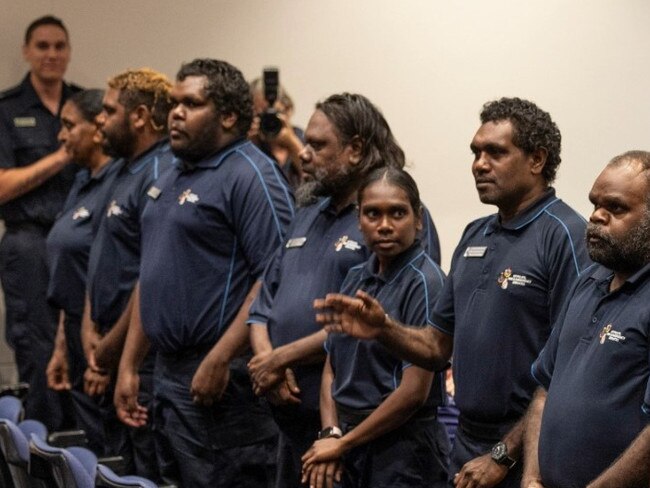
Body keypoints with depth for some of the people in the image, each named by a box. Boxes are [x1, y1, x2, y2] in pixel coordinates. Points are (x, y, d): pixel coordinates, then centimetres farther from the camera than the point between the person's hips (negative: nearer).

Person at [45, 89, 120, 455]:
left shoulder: (118, 184, -16)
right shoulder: (83, 182, 14)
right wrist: (62, 347, 17)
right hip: (80, 333, 9)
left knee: (109, 450, -3)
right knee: (91, 451, 13)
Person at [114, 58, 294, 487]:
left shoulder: (251, 175, -11)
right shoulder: (172, 178, 18)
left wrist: (219, 361, -22)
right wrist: (129, 364, 18)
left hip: (222, 382, -9)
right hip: (168, 374, 9)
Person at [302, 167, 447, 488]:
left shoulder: (424, 283, -12)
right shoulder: (356, 278, 8)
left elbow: (415, 390, -16)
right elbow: (332, 367, 11)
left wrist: (343, 444, -9)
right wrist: (330, 434, -5)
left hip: (403, 446, -6)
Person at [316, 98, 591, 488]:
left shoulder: (566, 236, -12)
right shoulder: (475, 236, 12)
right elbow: (439, 347, 17)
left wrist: (503, 456, -17)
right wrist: (383, 329, -3)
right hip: (467, 455, 7)